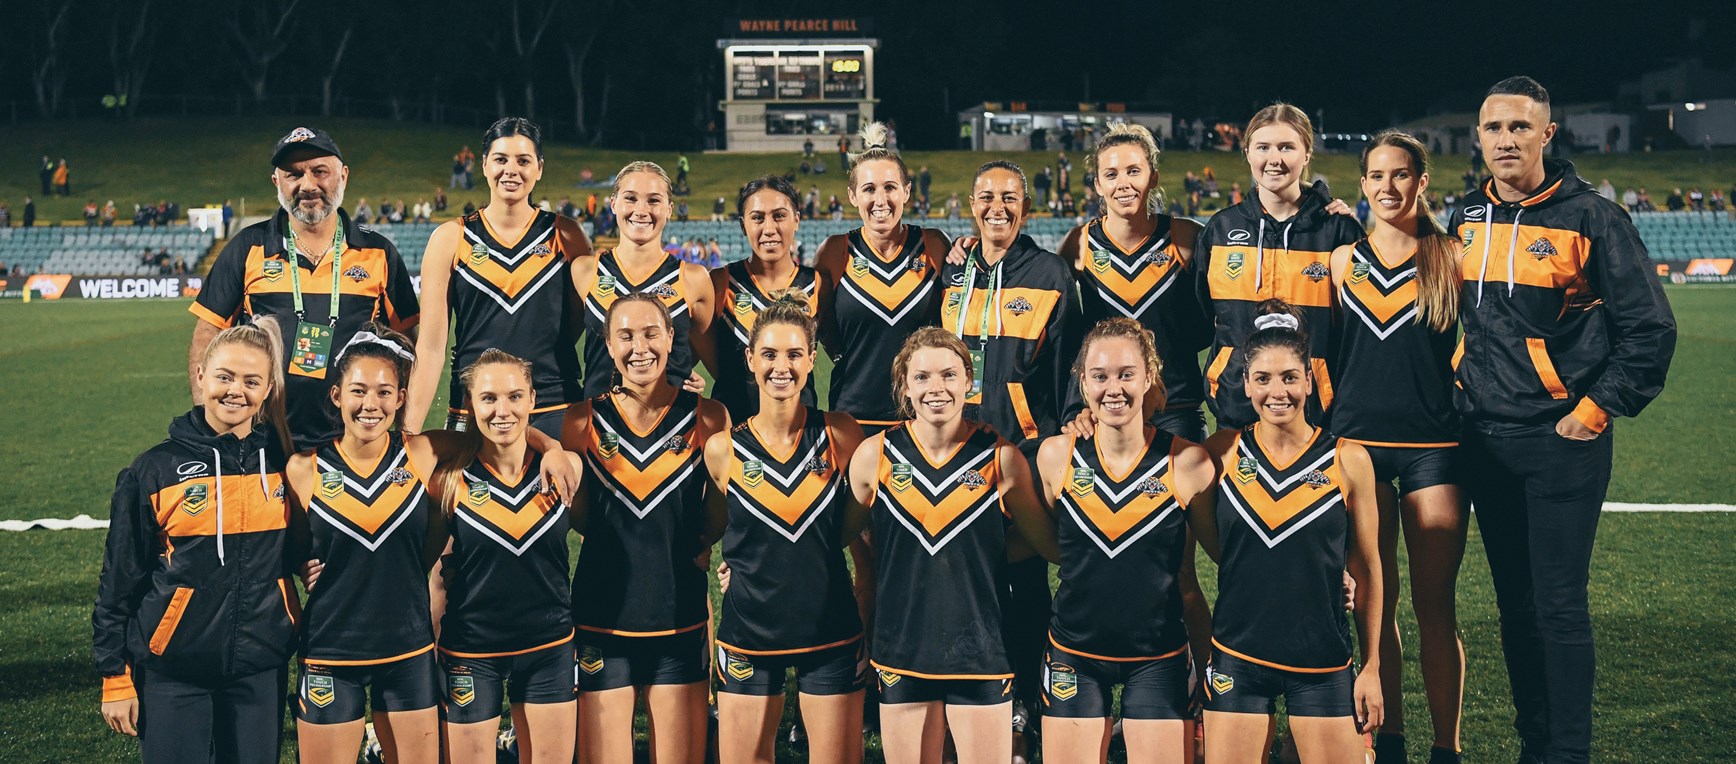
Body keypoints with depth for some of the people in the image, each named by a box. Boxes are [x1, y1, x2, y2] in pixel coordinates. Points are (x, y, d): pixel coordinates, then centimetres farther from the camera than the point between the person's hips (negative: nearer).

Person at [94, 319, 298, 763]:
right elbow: (119, 580, -1)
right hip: (172, 673, -2)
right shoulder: (155, 470, -5)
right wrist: (114, 678, -2)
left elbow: (300, 550, 16)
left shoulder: (283, 461, 2)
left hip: (262, 671, 2)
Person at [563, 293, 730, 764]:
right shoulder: (584, 421, 3)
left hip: (681, 618, 0)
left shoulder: (707, 418, 1)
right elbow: (576, 516, 13)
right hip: (601, 616, 0)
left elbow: (720, 516, 9)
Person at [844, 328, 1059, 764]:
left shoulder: (1002, 458, -4)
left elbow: (1049, 545, 5)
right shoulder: (873, 457, -1)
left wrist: (979, 553, -4)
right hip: (901, 656, 1)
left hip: (981, 657, -1)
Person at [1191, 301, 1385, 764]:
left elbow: (1367, 569, 3)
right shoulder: (1223, 453, -1)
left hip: (1323, 662, -1)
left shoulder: (1348, 460, -3)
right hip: (1237, 658, 1)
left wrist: (1372, 667, 4)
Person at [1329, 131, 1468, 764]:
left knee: (1435, 605, -1)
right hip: (1358, 443, 2)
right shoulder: (1343, 260, 9)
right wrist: (1327, 433, 12)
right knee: (1374, 604, 6)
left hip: (1432, 447, -2)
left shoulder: (1453, 257, 2)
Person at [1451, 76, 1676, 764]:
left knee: (1559, 606, -4)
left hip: (1562, 442, -5)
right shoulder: (1469, 219, 8)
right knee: (1514, 602, 12)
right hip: (1486, 441, 5)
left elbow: (1650, 329, -7)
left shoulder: (1592, 218, -8)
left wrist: (1599, 408, -9)